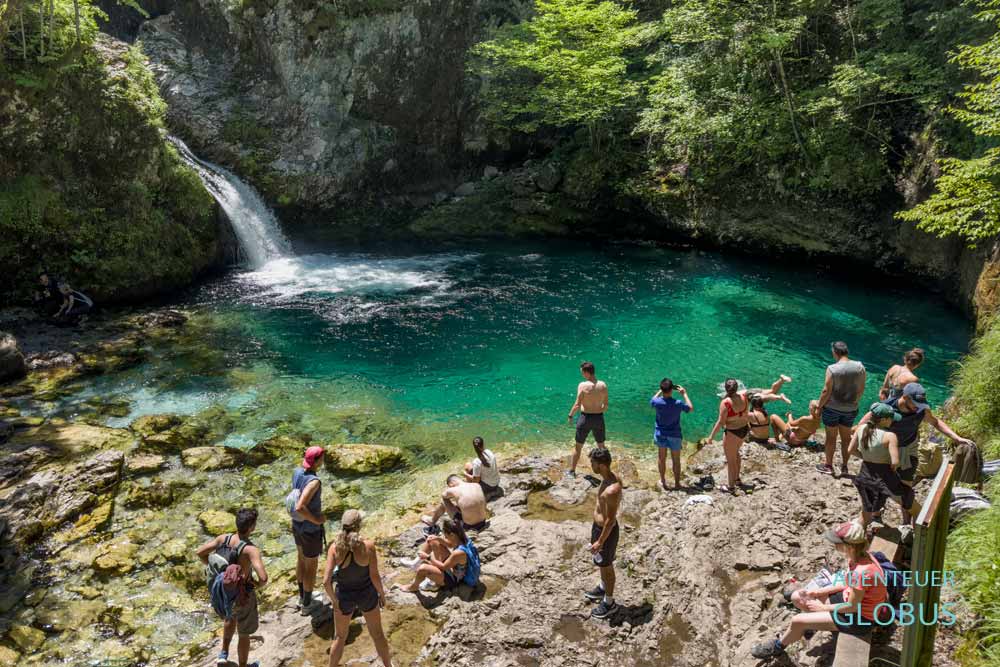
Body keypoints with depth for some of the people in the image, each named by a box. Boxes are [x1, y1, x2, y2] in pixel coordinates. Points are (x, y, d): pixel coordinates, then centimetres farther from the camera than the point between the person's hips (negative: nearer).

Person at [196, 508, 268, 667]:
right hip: (243, 597, -5)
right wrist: (257, 587, -20)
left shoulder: (223, 538, -19)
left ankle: (224, 653, 46)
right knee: (244, 633, 20)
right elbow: (263, 578, -44)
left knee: (231, 617, 39)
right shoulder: (251, 549, -36)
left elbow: (200, 552, -6)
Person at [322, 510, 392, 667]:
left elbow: (326, 581, -20)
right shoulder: (368, 545, -24)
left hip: (345, 596, 0)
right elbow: (375, 576, -18)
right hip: (367, 595, 0)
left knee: (340, 637, 25)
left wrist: (334, 599, -3)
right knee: (377, 634, 24)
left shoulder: (335, 547, -21)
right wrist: (382, 594, 0)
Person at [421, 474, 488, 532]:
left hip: (468, 526, -5)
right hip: (482, 524, 5)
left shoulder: (453, 491, -15)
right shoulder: (477, 486, -2)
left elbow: (443, 496, 10)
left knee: (444, 501, 10)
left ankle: (432, 521, 36)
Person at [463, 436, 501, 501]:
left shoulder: (477, 462, -28)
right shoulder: (489, 452, -11)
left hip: (487, 486, -6)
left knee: (467, 465, 7)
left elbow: (476, 480, -18)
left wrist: (466, 475, -2)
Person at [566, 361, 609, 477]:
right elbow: (606, 405, 2)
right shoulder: (603, 385, -4)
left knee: (578, 446, 12)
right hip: (599, 418, 3)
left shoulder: (583, 385, -17)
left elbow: (577, 405, -17)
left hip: (586, 417, -3)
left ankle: (572, 471, 20)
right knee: (601, 446, 21)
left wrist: (570, 415, -2)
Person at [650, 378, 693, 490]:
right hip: (674, 435, -1)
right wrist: (684, 394, 3)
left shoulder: (657, 402, -20)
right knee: (676, 460, 14)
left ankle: (663, 481, 30)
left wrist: (661, 391, 10)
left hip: (660, 434, 2)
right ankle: (677, 483, 24)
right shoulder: (678, 403, -24)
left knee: (661, 458, 19)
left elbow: (652, 400, 7)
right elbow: (691, 408, -3)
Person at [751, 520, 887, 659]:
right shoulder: (859, 555, -9)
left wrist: (823, 607, -9)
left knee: (797, 621, -12)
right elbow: (847, 584, 6)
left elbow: (852, 607, -24)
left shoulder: (862, 572, -36)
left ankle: (778, 646, 16)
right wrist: (817, 592, 0)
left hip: (860, 618, -9)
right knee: (797, 597, 2)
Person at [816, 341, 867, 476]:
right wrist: (854, 401, 17)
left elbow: (826, 391, -17)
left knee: (831, 437, 10)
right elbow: (861, 389, 2)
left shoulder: (832, 369, -19)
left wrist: (819, 406, -4)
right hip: (850, 409, 4)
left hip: (832, 408, -4)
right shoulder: (860, 367, -7)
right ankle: (844, 466, 28)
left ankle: (828, 466, 20)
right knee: (846, 436, 17)